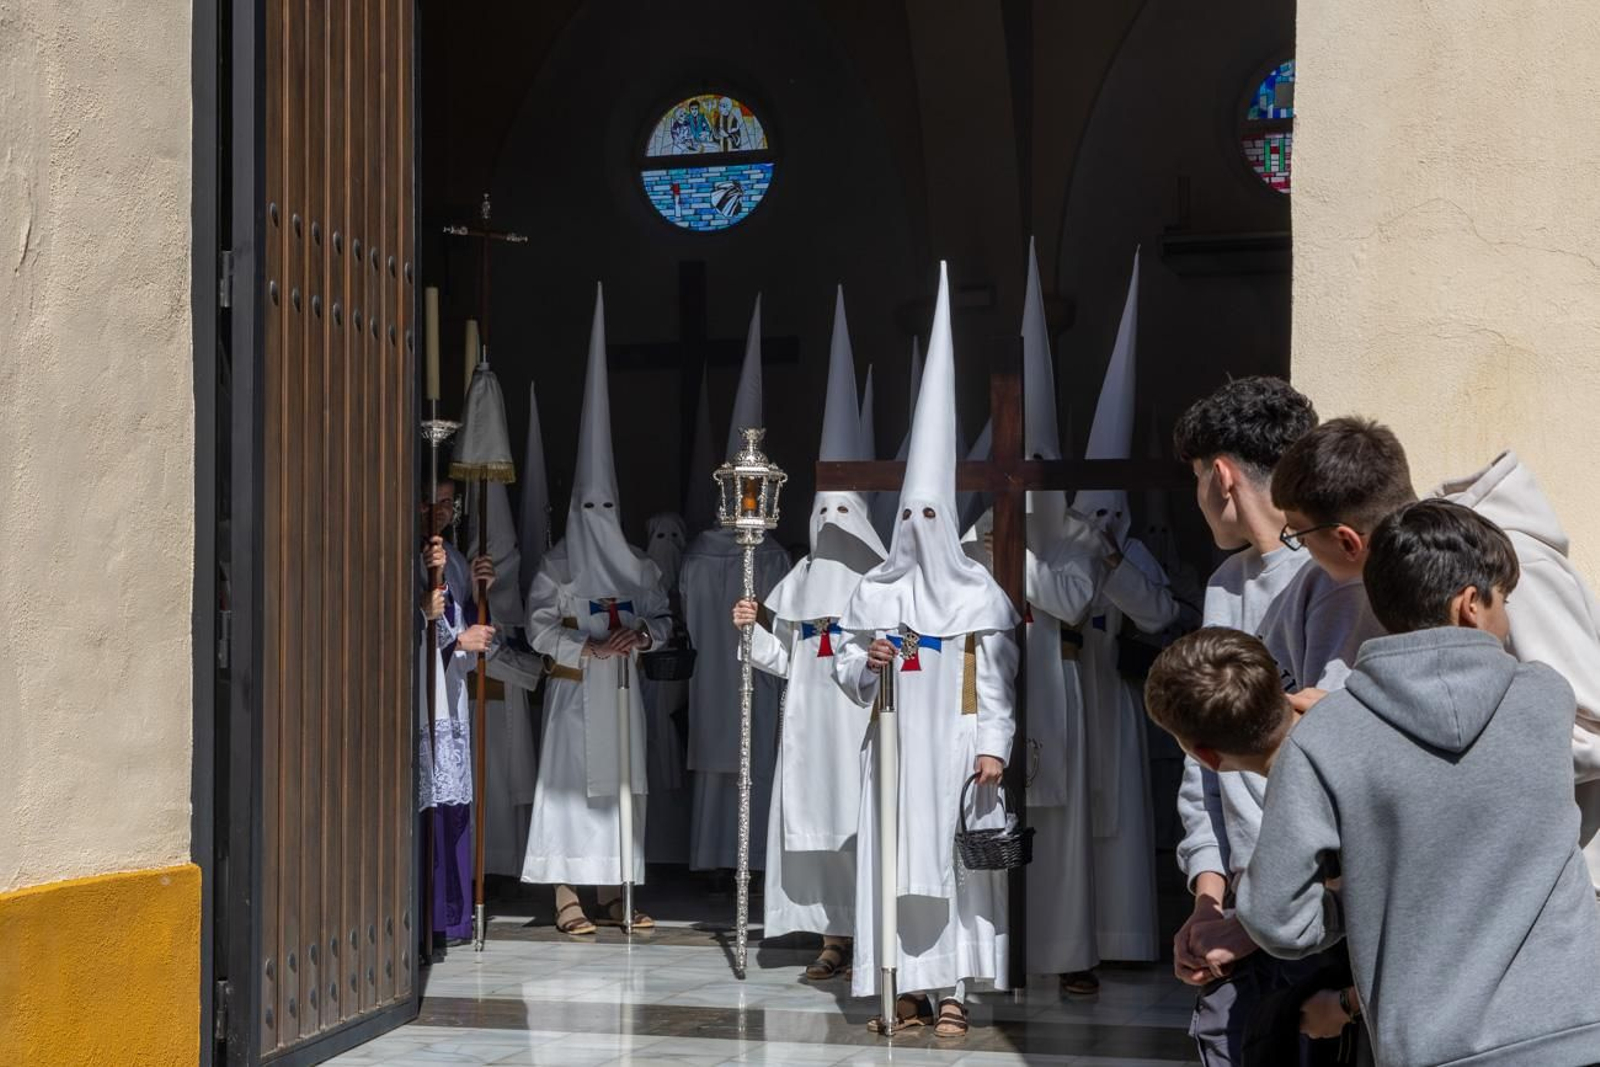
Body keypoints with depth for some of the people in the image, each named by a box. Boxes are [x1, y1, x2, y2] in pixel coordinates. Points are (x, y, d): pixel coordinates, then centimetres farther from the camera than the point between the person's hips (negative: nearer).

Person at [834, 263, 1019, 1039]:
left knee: (953, 857, -2)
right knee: (894, 857, 0)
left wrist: (994, 745, -10)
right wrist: (866, 662, -11)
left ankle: (953, 990, 3)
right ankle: (909, 990, 5)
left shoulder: (979, 594, -1)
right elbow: (845, 672, 10)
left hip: (956, 745, -2)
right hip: (896, 744, 2)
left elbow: (998, 680, -2)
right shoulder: (874, 593, 7)